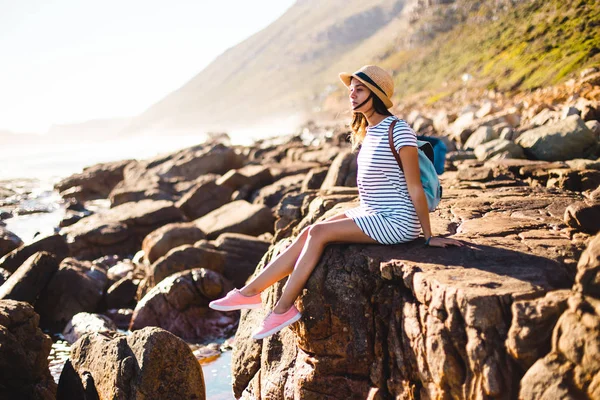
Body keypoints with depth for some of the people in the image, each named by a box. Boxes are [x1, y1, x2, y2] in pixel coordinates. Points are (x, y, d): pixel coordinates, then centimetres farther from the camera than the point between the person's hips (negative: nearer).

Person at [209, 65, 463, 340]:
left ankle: (283, 309, -13)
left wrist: (429, 237, -12)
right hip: (369, 214, 8)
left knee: (317, 233, -20)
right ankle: (250, 292, -6)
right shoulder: (367, 131, 13)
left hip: (397, 222, -8)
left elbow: (415, 188, -14)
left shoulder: (398, 130, -14)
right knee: (307, 236, -8)